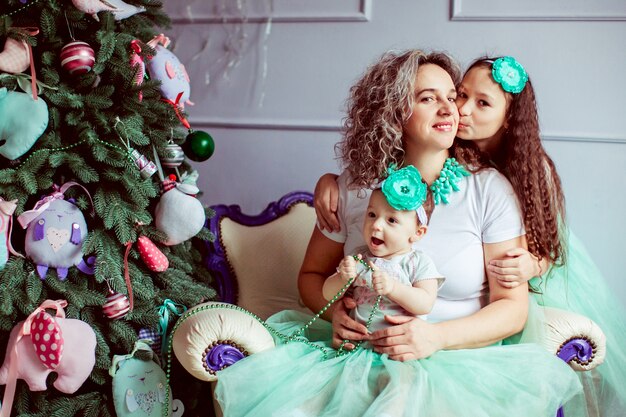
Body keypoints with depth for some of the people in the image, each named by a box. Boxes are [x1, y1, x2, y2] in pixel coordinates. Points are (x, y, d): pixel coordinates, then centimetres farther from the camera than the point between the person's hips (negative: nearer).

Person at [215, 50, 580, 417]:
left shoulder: (489, 189, 0)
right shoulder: (354, 186, 4)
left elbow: (513, 307, -2)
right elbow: (313, 274, 15)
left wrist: (437, 337, -19)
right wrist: (337, 313, -9)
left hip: (460, 362, 0)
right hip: (363, 355, 1)